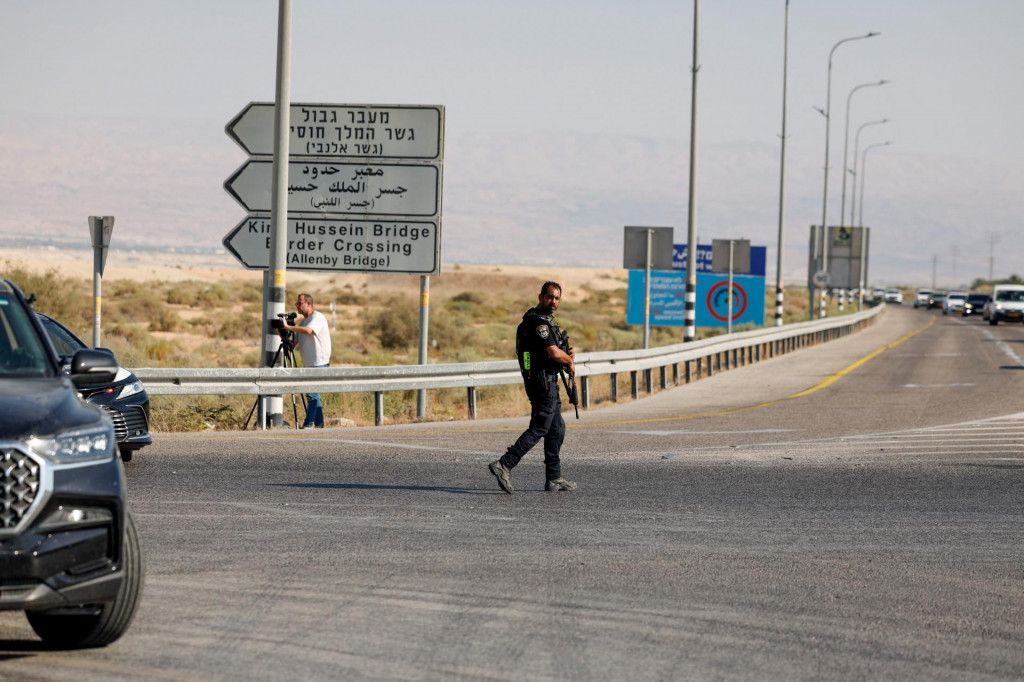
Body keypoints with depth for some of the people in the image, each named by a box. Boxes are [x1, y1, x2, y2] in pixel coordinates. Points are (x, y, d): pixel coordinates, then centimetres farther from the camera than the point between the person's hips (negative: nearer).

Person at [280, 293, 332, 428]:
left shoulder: (318, 318, -10)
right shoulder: (303, 321, 17)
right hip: (309, 364, 9)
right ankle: (319, 423, 17)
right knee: (313, 394, 11)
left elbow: (308, 330, -30)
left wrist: (288, 327, -26)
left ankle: (309, 424, -11)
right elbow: (294, 343, 15)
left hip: (319, 363, -9)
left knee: (312, 393, -12)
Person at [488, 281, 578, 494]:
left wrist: (569, 353, 2)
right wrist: (570, 363, -4)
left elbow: (557, 352, 23)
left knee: (557, 428, 12)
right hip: (542, 382, -10)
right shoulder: (538, 322, -16)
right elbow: (554, 353, -23)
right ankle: (504, 465, -15)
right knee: (539, 428, -11)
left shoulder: (546, 321, 17)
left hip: (549, 382, 10)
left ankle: (554, 478, 15)